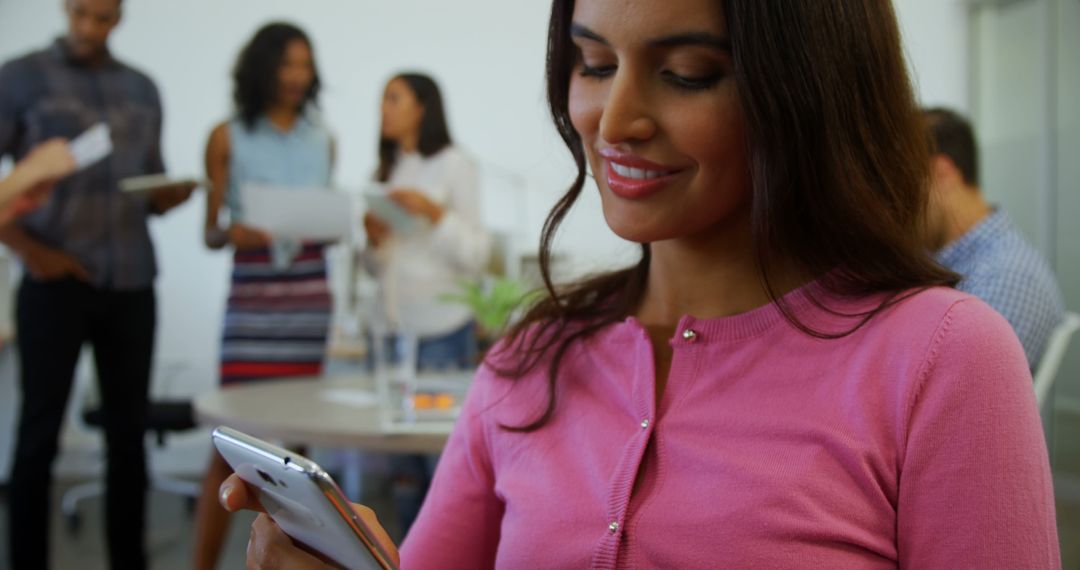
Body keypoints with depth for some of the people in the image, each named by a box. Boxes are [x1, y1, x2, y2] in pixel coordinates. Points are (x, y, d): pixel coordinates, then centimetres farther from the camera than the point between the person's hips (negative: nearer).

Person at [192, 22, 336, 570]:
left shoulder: (322, 139, 13)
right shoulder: (228, 138, 3)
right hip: (252, 297, -3)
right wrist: (231, 233, -20)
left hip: (310, 295, 3)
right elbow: (211, 232, 2)